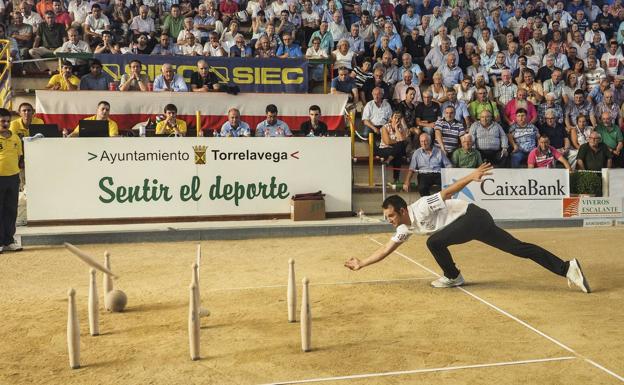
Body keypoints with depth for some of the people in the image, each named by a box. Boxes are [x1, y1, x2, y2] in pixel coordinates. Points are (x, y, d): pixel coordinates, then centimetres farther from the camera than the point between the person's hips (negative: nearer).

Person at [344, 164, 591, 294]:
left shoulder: (421, 208, -14)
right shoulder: (406, 228, 12)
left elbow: (447, 193, -22)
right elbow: (386, 250, 18)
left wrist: (471, 177, -33)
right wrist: (362, 264, 16)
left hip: (472, 217, -9)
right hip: (473, 223, 9)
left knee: (434, 242, -13)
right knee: (519, 249, 2)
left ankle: (452, 277, 7)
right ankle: (567, 268, -3)